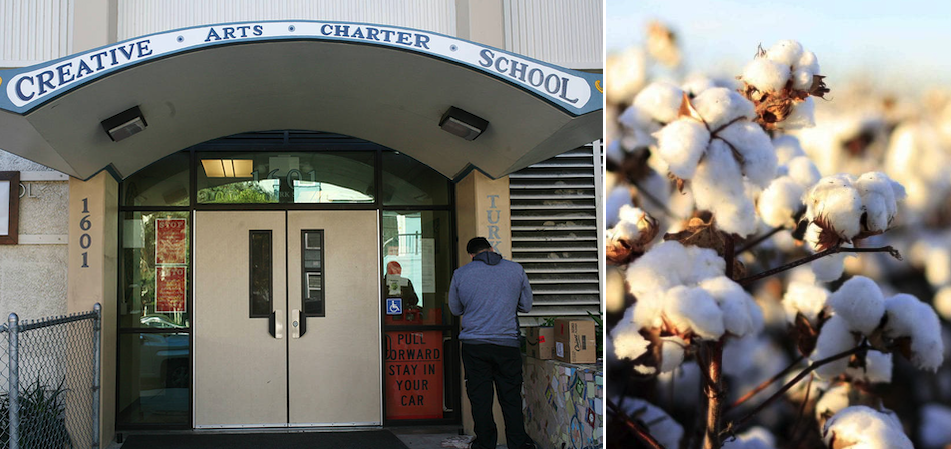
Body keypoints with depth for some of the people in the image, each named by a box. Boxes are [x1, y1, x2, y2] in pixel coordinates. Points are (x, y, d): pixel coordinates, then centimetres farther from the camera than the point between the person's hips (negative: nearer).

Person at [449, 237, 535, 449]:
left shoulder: (460, 274, 1)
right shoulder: (516, 269, 2)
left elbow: (455, 309, 13)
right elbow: (526, 305, 11)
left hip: (474, 345, 0)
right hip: (508, 343, 0)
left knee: (480, 400, 6)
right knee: (511, 398, 8)